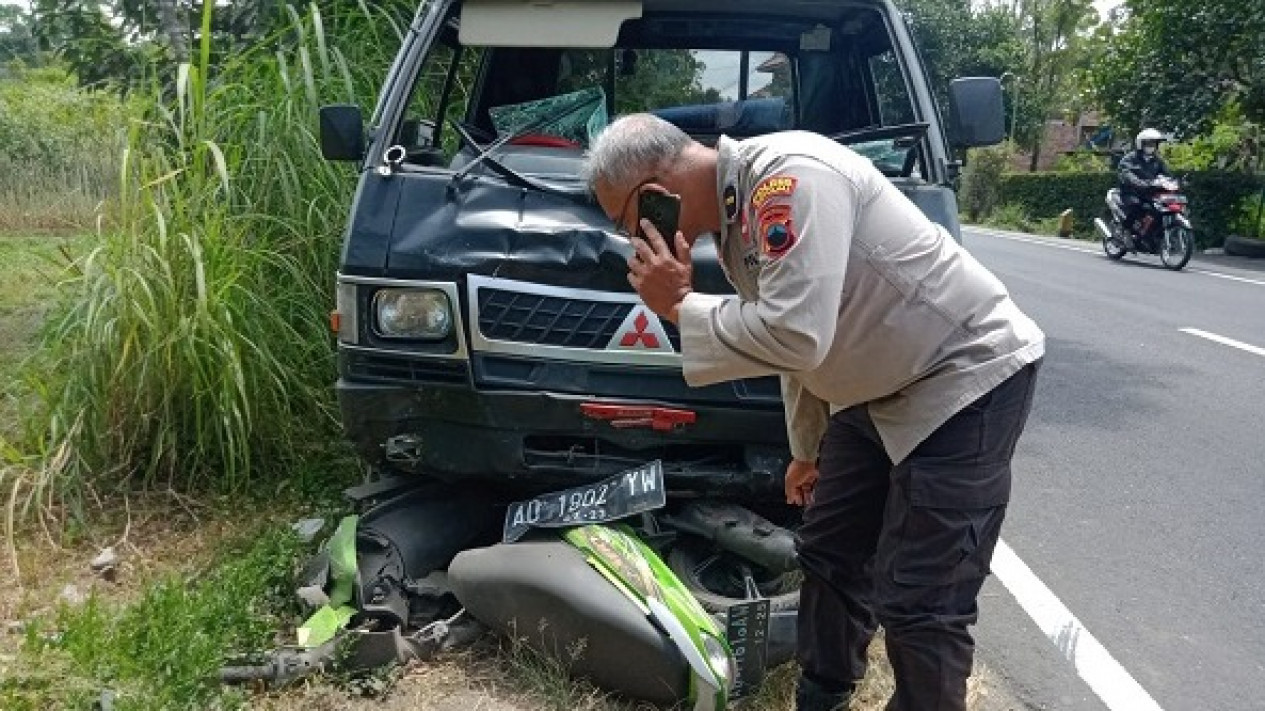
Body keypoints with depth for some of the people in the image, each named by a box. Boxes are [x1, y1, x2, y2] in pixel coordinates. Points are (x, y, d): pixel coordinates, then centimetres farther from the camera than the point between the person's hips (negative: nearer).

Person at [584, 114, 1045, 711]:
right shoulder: (732, 212, 5)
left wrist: (679, 306, -22)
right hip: (880, 391, 10)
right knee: (828, 559, 16)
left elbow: (795, 334, -34)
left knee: (919, 604, -9)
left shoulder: (788, 175, -26)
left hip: (969, 375, -10)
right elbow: (793, 342, 16)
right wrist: (808, 448, 24)